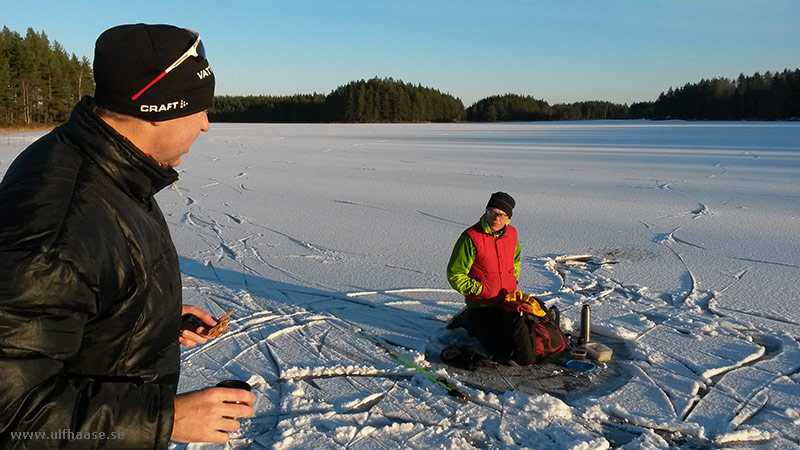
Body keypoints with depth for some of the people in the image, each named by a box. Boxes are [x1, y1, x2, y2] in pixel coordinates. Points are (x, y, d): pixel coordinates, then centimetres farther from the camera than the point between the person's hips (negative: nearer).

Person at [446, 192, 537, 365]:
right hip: (482, 306, -5)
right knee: (506, 354, -11)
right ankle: (472, 323, 13)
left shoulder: (511, 233, 4)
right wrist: (481, 289, -16)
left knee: (527, 358, -5)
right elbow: (455, 275, -12)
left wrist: (513, 283, 12)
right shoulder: (471, 237, -16)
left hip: (508, 302, 5)